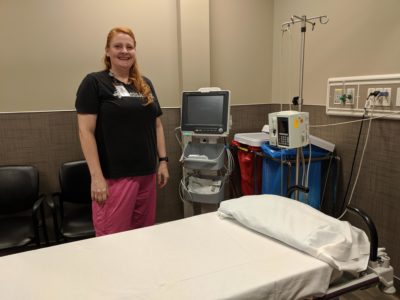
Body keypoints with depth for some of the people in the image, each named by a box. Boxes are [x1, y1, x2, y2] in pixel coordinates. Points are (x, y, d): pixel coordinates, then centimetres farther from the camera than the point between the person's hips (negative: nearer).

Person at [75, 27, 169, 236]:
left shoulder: (145, 85, 14)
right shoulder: (94, 83, -3)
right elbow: (86, 131, -9)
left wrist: (162, 161, 9)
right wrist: (96, 176, -15)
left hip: (147, 174, 6)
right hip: (114, 176, -5)